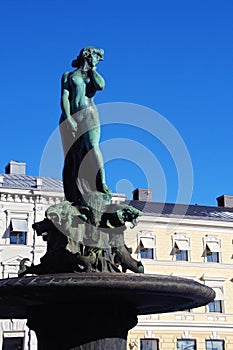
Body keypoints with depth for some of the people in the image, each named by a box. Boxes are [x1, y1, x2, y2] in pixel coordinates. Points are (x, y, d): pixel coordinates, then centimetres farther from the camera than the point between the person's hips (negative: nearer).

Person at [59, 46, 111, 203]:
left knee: (92, 146, -23)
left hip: (88, 114, 1)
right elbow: (64, 97, 1)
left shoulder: (94, 75, 21)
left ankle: (102, 183, -33)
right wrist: (68, 119, -13)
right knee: (71, 157, -5)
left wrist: (92, 68, 8)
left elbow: (101, 86, -4)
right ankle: (72, 198, -6)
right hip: (70, 116, 0)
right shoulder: (68, 76, 16)